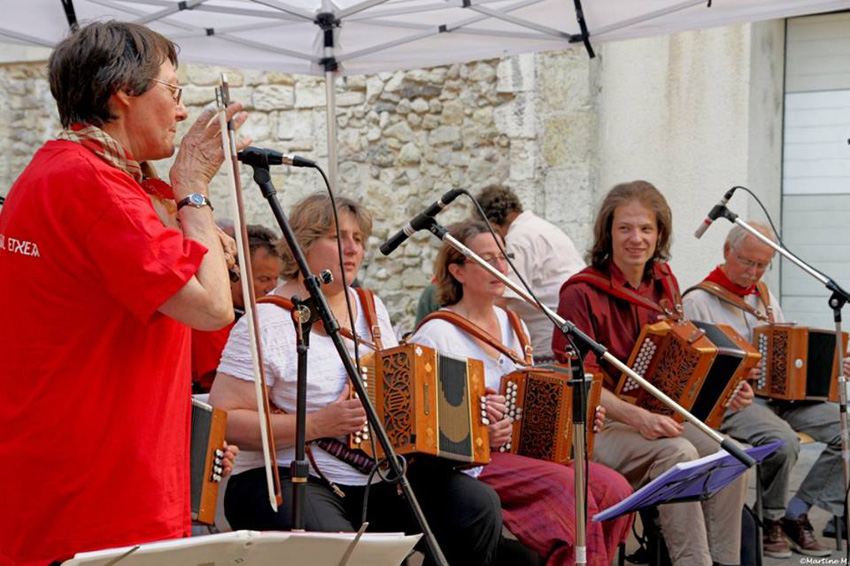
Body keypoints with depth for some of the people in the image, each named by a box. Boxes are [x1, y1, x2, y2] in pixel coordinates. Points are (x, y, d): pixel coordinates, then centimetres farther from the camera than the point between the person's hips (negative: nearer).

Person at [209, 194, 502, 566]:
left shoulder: (372, 310, 13)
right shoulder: (267, 322, -8)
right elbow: (223, 420, -14)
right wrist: (315, 425, -21)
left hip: (376, 479, 7)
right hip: (289, 480, -7)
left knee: (479, 505, -12)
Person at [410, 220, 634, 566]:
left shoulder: (513, 325, 17)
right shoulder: (435, 335, -5)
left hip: (525, 454, 7)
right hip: (465, 465, -7)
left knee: (614, 488, -18)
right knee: (567, 488, -30)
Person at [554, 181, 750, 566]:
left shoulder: (664, 284, 10)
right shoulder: (582, 293, -11)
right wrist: (639, 418, -27)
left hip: (657, 418, 6)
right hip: (595, 428, -6)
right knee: (678, 453, -30)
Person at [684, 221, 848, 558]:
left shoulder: (764, 297, 20)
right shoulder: (698, 300, -3)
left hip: (782, 394, 7)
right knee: (783, 441, -35)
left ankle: (796, 513, -6)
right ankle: (772, 518, -7)